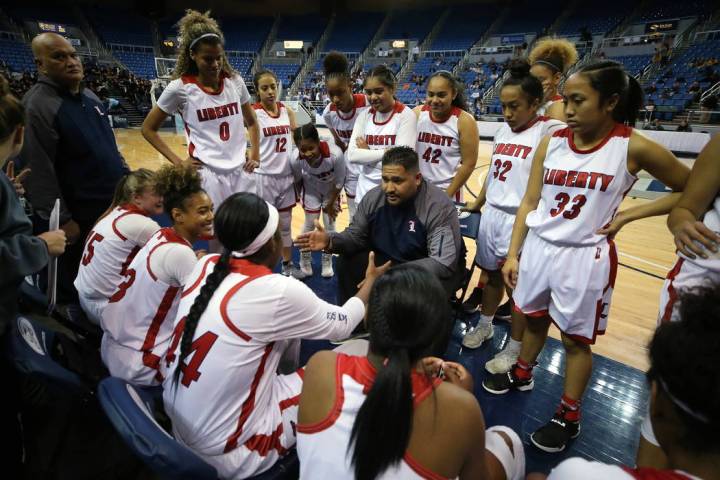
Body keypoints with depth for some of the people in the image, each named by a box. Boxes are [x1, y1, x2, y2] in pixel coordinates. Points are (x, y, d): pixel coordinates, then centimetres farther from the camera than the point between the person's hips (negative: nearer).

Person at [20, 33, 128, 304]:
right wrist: (62, 220, -20)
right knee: (74, 292, 9)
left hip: (113, 205, 8)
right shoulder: (37, 106, -17)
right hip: (79, 217, -8)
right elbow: (39, 172, -20)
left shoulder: (89, 96, 10)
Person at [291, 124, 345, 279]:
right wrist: (298, 197, 3)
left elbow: (339, 182, -22)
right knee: (310, 223, 4)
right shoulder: (296, 158, -35)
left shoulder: (335, 154, -41)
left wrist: (330, 204, -11)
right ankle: (305, 261, 25)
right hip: (311, 190, 1)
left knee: (330, 224, 5)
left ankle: (327, 261, 25)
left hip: (331, 190, 0)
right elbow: (297, 179, -12)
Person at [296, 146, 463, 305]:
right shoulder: (373, 198, -10)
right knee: (347, 264, -9)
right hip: (388, 261, 5)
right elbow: (356, 235, 1)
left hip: (432, 269, -5)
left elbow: (443, 263, -34)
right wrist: (330, 241, -22)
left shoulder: (439, 207, -27)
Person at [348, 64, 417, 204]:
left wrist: (367, 153, -10)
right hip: (365, 189, 5)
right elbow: (352, 155, -6)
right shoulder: (364, 115, 4)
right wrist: (386, 152, -15)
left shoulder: (406, 115, -9)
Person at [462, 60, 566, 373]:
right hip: (491, 215, 7)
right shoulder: (503, 131, 10)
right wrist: (477, 203, 26)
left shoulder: (547, 132, -11)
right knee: (492, 275, 20)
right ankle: (484, 326, 41)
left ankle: (514, 349, 24)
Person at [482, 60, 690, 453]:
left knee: (576, 339, 11)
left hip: (585, 258, -3)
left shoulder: (634, 148, -11)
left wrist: (627, 215, -10)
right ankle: (521, 374, 47)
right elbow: (529, 203, 2)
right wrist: (513, 254, 0)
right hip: (538, 247, 4)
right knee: (534, 319, 21)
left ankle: (568, 417, 31)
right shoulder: (551, 143, -2)